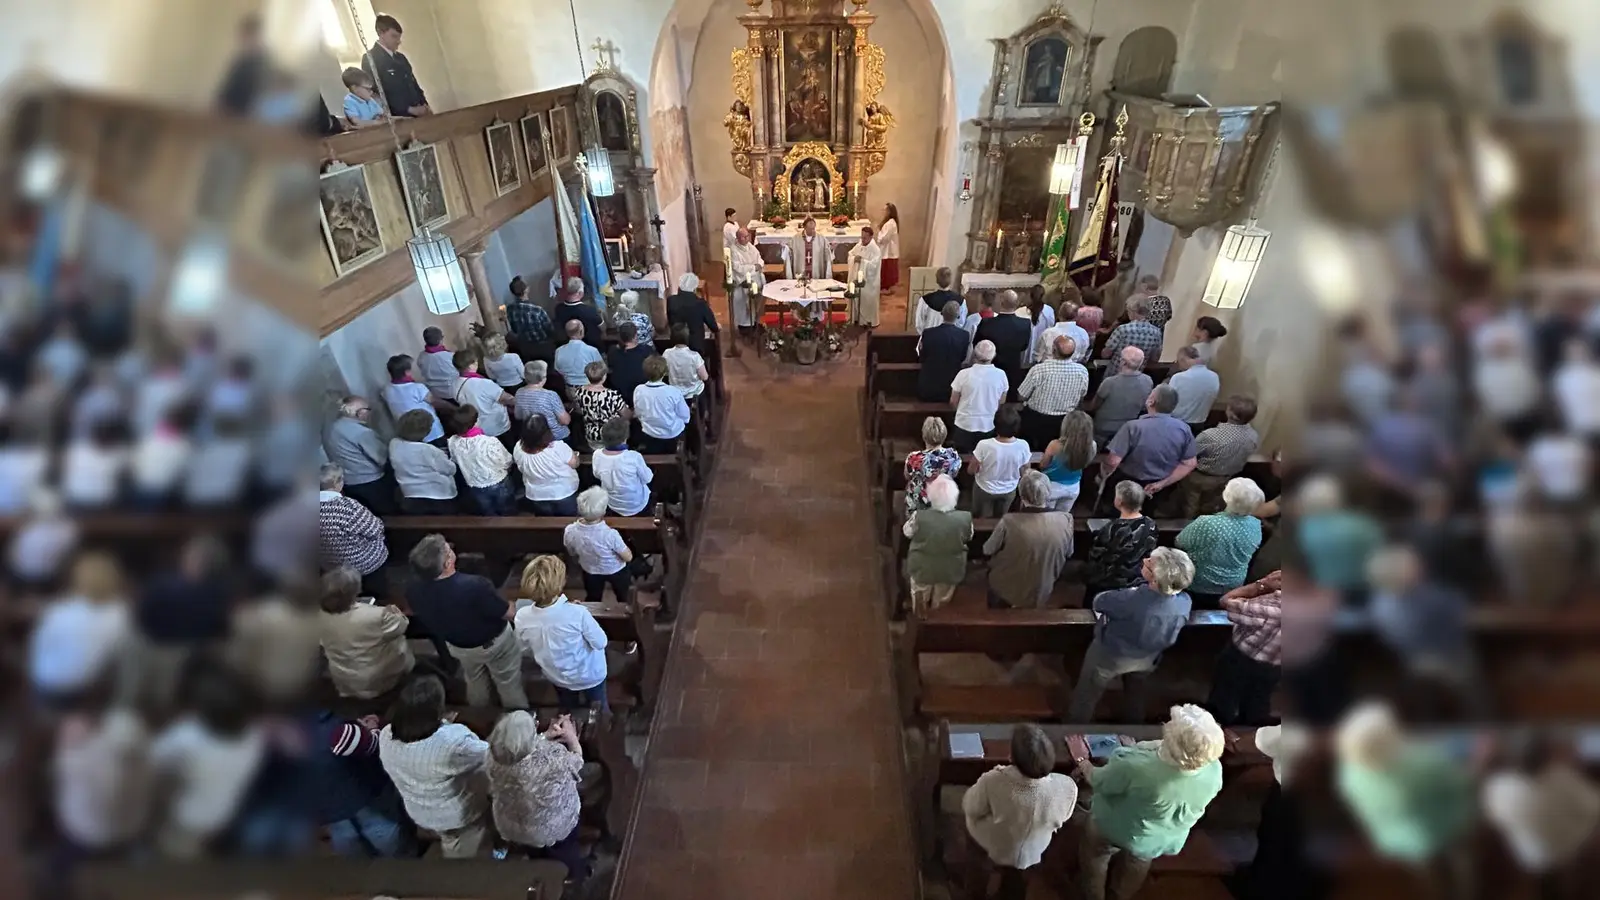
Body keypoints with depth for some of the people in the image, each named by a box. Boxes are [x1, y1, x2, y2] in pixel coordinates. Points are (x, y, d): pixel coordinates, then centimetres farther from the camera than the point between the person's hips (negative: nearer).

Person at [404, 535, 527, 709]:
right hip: (495, 643, -5)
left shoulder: (413, 591, -27)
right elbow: (508, 614, -27)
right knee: (509, 684, 23)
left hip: (458, 646, 5)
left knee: (474, 683, 34)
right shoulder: (475, 585, -43)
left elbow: (419, 615, -2)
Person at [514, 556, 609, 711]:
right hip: (589, 675, -3)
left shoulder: (521, 617, -27)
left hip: (557, 677, 3)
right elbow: (600, 643, -23)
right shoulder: (577, 613, -39)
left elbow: (528, 650, -7)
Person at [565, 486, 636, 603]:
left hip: (590, 572, 3)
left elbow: (573, 553, -6)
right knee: (625, 599, 29)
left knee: (592, 600, 32)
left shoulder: (570, 531, -29)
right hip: (616, 572, -3)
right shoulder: (610, 534, -41)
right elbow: (628, 557, -25)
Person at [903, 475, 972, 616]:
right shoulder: (965, 518, -29)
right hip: (950, 570, 2)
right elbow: (968, 538, -6)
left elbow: (907, 532, -11)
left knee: (920, 597, 32)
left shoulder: (919, 516, -34)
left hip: (922, 568, -1)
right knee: (941, 601, 34)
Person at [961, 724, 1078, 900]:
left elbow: (969, 809, -21)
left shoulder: (992, 782, -45)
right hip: (1028, 855, 1)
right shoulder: (1067, 787, -38)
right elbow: (1061, 819, -12)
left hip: (986, 847, -1)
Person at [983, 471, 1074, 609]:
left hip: (1006, 592, -3)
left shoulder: (1009, 521, -29)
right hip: (1041, 597, 4)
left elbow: (987, 551, -11)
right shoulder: (1066, 520, -20)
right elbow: (1068, 554, -1)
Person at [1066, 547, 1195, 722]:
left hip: (1110, 655, -5)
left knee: (1087, 694, 22)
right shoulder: (1185, 602, -28)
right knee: (1135, 694, 34)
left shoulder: (1132, 600, -42)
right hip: (1147, 659, 5)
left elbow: (1098, 602, -21)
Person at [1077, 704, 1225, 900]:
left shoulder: (1137, 767, -44)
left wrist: (1082, 762, -3)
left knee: (1095, 859, 29)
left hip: (1117, 831, -4)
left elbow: (1098, 782, -24)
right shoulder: (1214, 770, -29)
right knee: (1138, 865, 36)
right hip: (1166, 840, 4)